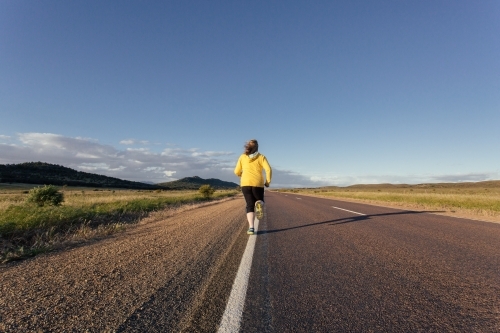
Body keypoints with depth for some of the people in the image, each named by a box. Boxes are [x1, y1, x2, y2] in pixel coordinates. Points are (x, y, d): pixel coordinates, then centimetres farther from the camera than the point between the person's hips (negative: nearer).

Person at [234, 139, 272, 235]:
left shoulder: (242, 157, 10)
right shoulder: (261, 157, 5)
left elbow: (237, 172, 10)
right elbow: (269, 170, -8)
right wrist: (268, 181, 5)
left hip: (245, 184, 1)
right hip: (258, 184, -1)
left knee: (250, 205, 8)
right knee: (260, 201, 19)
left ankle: (251, 227, -10)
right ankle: (259, 204, -20)